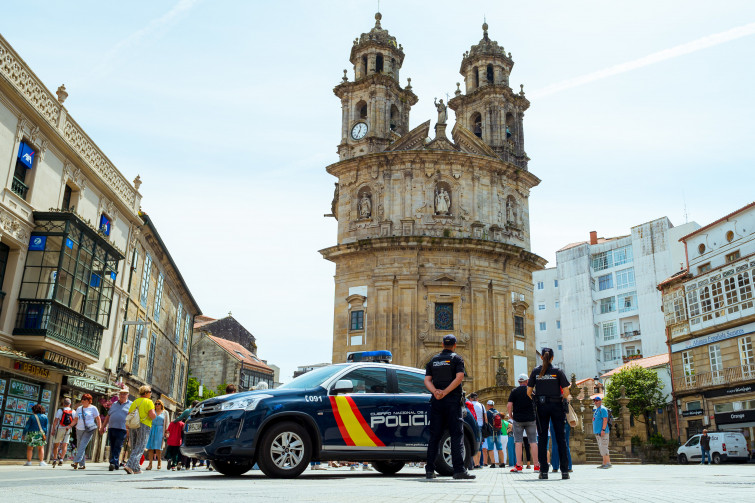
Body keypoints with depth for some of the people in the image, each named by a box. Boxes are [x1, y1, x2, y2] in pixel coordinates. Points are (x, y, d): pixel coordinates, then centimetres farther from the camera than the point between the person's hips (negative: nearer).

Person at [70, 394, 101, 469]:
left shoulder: (93, 408, 3)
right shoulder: (79, 408, 17)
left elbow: (98, 419, 3)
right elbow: (75, 420, 19)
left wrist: (100, 428, -6)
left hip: (89, 430, -6)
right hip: (79, 429, 6)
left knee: (82, 445, -17)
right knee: (79, 446, 4)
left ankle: (76, 462, -24)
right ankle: (82, 464, 10)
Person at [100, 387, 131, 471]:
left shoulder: (130, 405, 5)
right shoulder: (114, 404, 20)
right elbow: (108, 416, 25)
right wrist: (103, 427, 21)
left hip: (122, 430, -5)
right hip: (111, 429, 5)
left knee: (117, 447, -12)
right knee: (112, 448, 7)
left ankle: (113, 463, -16)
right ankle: (116, 464, 14)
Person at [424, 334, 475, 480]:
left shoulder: (433, 360, 16)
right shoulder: (457, 359, 3)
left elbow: (427, 380, 5)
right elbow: (459, 377, -12)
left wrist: (435, 391, -9)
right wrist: (445, 392, -15)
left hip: (436, 402, 4)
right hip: (452, 400, -4)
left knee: (434, 435, 6)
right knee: (457, 434, -3)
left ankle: (430, 470, 4)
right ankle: (459, 469, -10)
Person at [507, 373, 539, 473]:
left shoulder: (514, 391, 1)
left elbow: (509, 405, -8)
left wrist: (511, 415, 7)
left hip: (518, 419, -1)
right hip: (531, 419, 1)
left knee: (518, 441, 0)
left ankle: (518, 465, -5)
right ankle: (536, 465, 8)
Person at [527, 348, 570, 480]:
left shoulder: (536, 371, 2)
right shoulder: (557, 371, -1)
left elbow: (528, 392, 1)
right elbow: (566, 392, -6)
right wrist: (563, 399, 14)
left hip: (541, 406, 1)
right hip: (556, 405, -1)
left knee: (542, 438, 3)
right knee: (560, 438, 5)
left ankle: (543, 471, 0)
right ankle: (564, 470, 5)